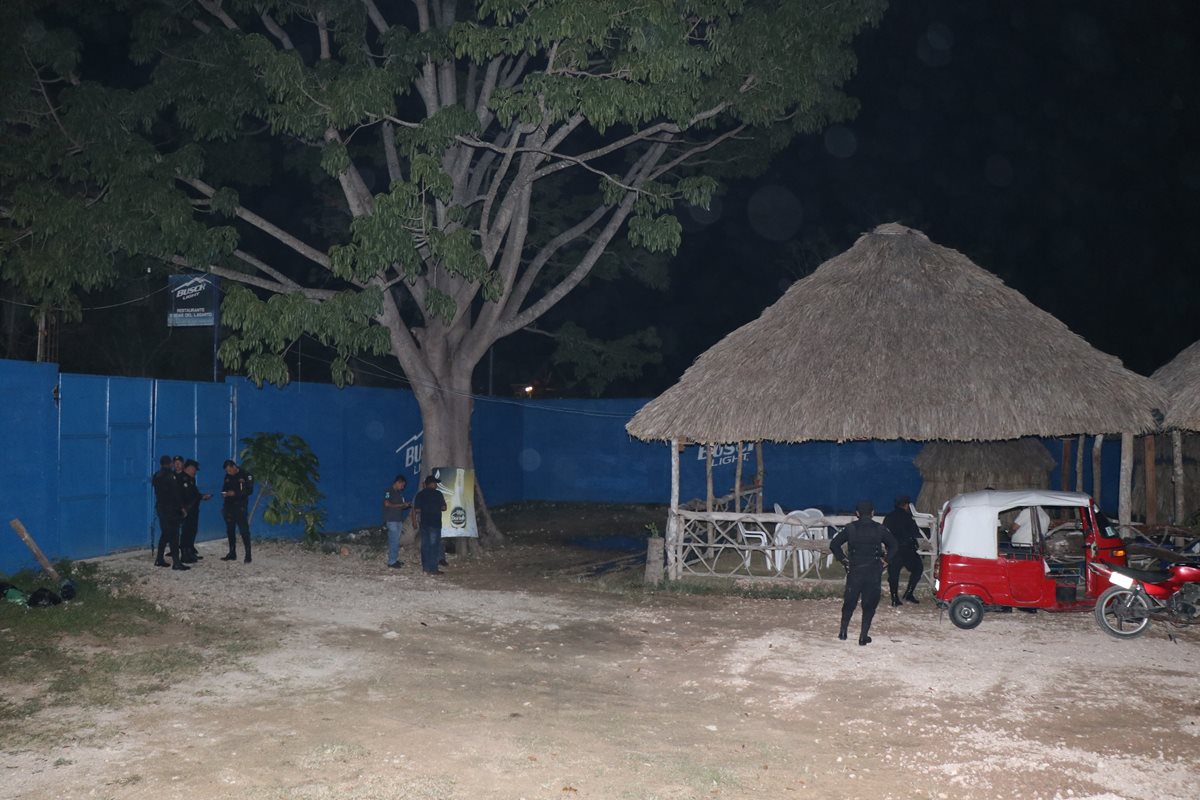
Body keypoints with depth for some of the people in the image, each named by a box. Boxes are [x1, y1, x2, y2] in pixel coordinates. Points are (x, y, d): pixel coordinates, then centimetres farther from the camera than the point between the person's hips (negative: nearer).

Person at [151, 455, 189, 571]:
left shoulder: (156, 476, 10)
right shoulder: (170, 475, -14)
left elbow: (158, 492, 16)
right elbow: (175, 493, -15)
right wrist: (181, 507, -9)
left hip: (160, 507, 8)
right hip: (171, 509, -8)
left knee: (165, 533, 17)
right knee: (173, 535, -8)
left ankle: (159, 559, 19)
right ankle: (176, 562, -10)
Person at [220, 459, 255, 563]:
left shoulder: (246, 475, -7)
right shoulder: (228, 476, 11)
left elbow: (250, 490, -11)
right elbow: (224, 487, 19)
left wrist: (235, 493, -20)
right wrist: (224, 493, -5)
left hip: (240, 507, -6)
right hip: (229, 507, 6)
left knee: (244, 531, -9)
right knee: (230, 530, 11)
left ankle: (248, 554, -8)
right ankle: (232, 553, 21)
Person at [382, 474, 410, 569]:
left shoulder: (399, 493, 17)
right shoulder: (389, 491, -6)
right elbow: (387, 504, -15)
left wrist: (407, 505, 1)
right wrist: (401, 505, -13)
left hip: (398, 520, 8)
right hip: (391, 520, -8)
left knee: (396, 541, 8)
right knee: (394, 540, -10)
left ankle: (395, 559, 13)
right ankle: (391, 562, -7)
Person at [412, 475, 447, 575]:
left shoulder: (420, 494, 6)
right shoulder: (438, 494, -6)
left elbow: (416, 510, 4)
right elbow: (443, 508, -4)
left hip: (423, 523, 4)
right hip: (435, 523, -4)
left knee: (425, 545, 10)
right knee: (434, 546, -2)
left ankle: (425, 568, 11)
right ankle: (433, 569, -4)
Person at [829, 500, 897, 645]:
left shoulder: (850, 528, -2)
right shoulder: (880, 529, -2)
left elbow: (834, 544, -3)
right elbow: (893, 545, 0)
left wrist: (843, 559, 5)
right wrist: (884, 560, 5)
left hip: (854, 571, 1)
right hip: (874, 572, 0)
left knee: (849, 602, 15)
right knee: (869, 604, 7)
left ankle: (843, 631, 14)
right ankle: (864, 636, 4)